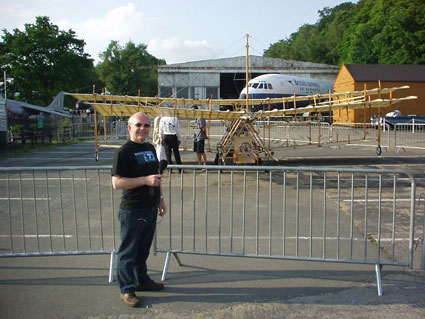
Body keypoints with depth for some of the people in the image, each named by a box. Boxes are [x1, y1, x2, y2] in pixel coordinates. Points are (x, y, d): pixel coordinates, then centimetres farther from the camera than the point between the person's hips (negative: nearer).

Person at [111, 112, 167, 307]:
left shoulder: (150, 148, 11)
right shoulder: (123, 152, -14)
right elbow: (116, 182, -19)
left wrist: (160, 199, 20)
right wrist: (144, 180, -26)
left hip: (151, 208, 7)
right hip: (132, 210, -7)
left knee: (143, 249, 20)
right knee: (128, 251, 6)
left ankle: (142, 280, 37)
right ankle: (126, 289, 19)